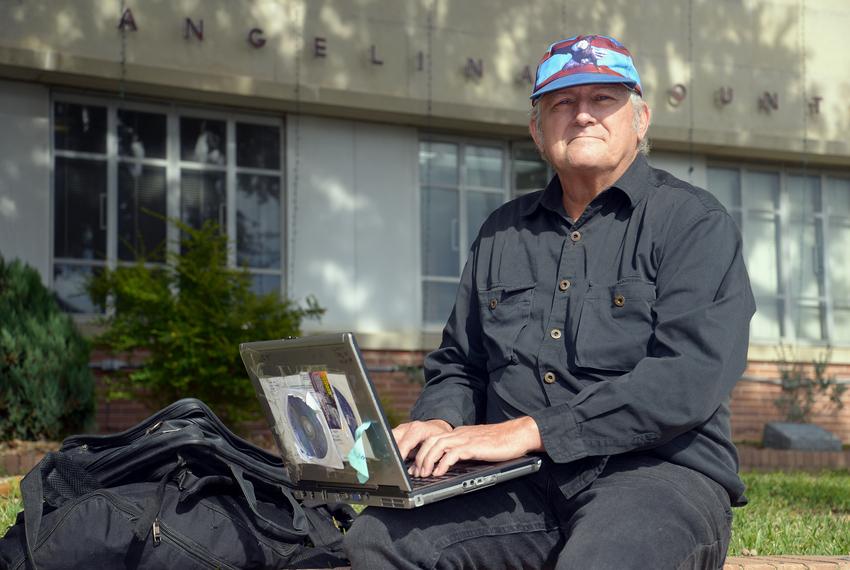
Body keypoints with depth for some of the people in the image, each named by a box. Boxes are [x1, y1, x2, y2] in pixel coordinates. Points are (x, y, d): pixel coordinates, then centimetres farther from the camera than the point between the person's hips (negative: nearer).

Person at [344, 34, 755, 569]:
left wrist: (527, 431, -19)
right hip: (522, 485, 5)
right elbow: (458, 364, 24)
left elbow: (688, 379, -14)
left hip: (661, 471, -5)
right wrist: (438, 424, -1)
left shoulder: (695, 223, 0)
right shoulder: (503, 233, 18)